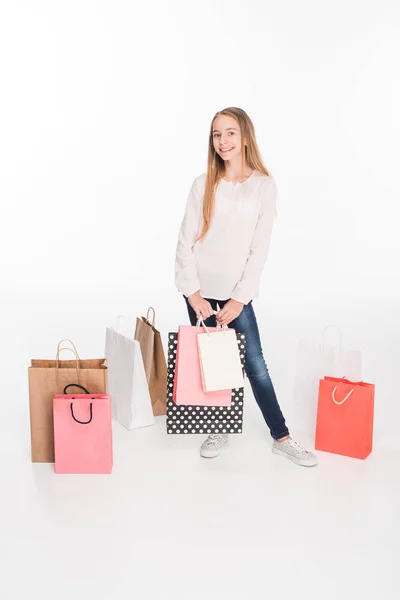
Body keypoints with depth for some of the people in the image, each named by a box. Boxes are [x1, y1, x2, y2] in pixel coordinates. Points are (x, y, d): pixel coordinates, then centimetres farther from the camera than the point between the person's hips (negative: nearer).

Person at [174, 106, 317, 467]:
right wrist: (193, 293, -8)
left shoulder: (264, 185, -3)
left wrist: (238, 299, -10)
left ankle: (281, 438, 12)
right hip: (200, 290, 2)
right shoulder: (203, 184, 0)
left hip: (236, 292, -1)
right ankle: (219, 430, 26)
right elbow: (186, 242, -1)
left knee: (255, 364, 0)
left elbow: (260, 249, -5)